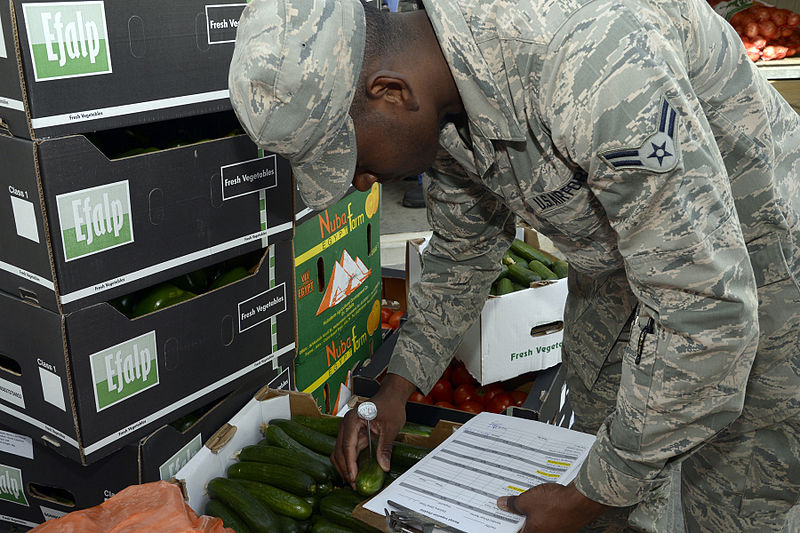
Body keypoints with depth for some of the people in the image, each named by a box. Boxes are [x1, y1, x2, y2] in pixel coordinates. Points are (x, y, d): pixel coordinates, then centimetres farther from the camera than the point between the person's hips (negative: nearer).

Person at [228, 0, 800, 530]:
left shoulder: (598, 70, -40)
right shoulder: (434, 100, -13)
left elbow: (705, 314, -36)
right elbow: (463, 250, 5)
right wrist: (397, 386, 2)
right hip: (612, 246, 7)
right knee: (598, 417, 16)